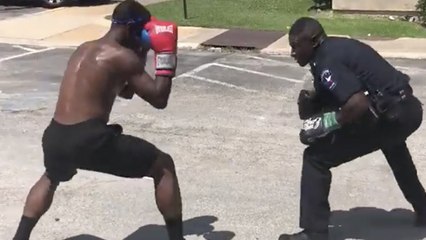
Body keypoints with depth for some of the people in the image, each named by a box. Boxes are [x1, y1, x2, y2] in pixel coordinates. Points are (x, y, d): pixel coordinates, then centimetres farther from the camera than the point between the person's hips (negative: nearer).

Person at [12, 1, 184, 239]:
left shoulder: (84, 49, 20)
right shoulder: (123, 56, -4)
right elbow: (159, 99, -4)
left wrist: (142, 54, 25)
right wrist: (166, 56, 4)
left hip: (55, 137, 8)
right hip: (90, 139, -8)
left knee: (51, 178, 41)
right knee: (164, 166, 7)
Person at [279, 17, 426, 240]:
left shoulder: (325, 61, -17)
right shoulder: (336, 47, 13)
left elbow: (358, 103, -28)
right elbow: (337, 94, 21)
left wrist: (326, 122, -15)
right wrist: (312, 100, 4)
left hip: (390, 115, -10)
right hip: (408, 108, 10)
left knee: (316, 157, -7)